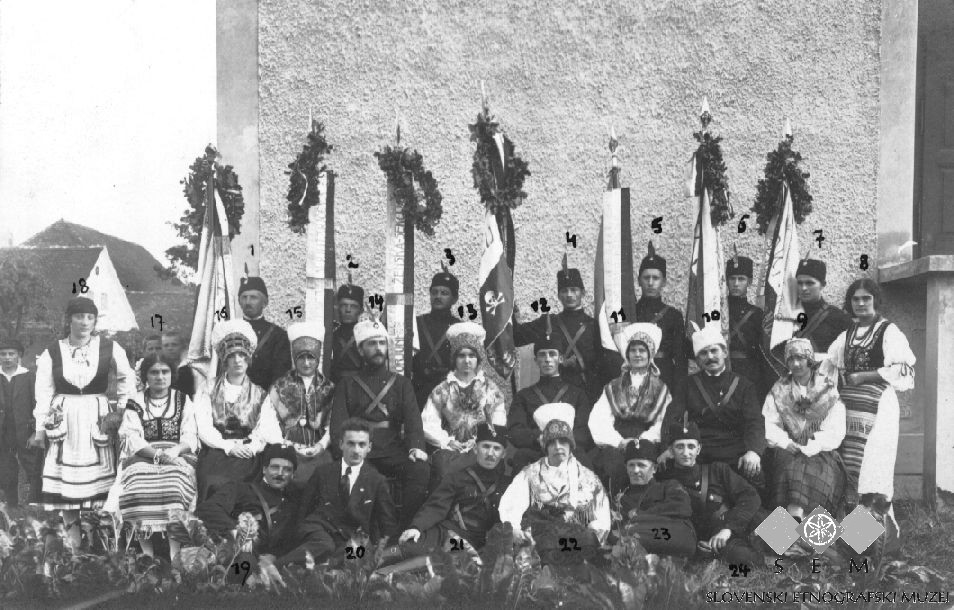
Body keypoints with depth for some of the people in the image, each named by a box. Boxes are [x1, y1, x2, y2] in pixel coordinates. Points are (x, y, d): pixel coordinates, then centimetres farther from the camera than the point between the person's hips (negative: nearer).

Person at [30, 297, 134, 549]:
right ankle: (71, 529, 14)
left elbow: (127, 377, 10)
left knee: (98, 475, 0)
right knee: (65, 474, 1)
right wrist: (40, 429, 1)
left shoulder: (109, 348, -3)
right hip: (64, 420, 1)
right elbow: (43, 393, 2)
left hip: (97, 419, -1)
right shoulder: (51, 353, 0)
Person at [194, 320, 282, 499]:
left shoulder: (260, 396, 18)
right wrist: (229, 446, -14)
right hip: (216, 455, 0)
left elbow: (269, 431, 3)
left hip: (248, 458, 0)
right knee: (216, 485, -29)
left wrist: (251, 446, -16)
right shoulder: (209, 395, 17)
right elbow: (204, 429, 2)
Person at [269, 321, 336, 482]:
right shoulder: (280, 386, 8)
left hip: (319, 454, 1)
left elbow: (333, 424, 7)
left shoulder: (328, 387, 10)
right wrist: (288, 445, -6)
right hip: (287, 453, -1)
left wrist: (322, 445, -8)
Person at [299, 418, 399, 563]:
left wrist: (380, 549, -6)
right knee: (325, 547, -36)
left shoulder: (377, 481, 10)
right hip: (321, 530, 0)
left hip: (354, 539, 0)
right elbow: (305, 508, 17)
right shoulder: (323, 472, 14)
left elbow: (388, 526, 12)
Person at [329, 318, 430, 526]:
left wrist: (416, 447, -17)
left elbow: (412, 419, 4)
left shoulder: (401, 383, 18)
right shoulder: (347, 384, 15)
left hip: (393, 453, 1)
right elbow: (338, 423, 3)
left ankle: (406, 528, -17)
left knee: (421, 469, -28)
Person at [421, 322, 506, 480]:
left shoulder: (490, 389, 16)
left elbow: (499, 425, 7)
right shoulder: (442, 390, 16)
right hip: (450, 450, 0)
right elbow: (428, 424, 6)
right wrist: (448, 441, -7)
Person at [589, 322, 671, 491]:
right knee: (615, 462, -33)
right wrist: (620, 441, -12)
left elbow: (663, 423, 3)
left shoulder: (661, 389, 18)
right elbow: (598, 421, 5)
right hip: (615, 447, 1)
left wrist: (643, 440, -15)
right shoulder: (612, 388, 20)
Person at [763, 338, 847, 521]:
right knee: (790, 467, -31)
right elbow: (768, 425, 4)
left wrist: (813, 447, -16)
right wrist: (787, 443, -13)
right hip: (786, 449, 1)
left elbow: (835, 430, -2)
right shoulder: (779, 390, 14)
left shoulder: (828, 389, 8)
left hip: (821, 450, -1)